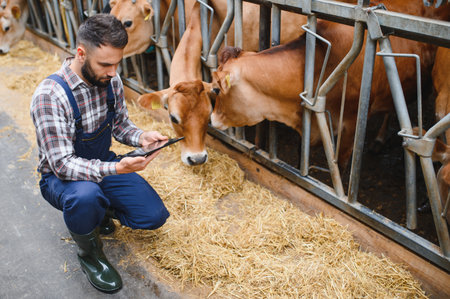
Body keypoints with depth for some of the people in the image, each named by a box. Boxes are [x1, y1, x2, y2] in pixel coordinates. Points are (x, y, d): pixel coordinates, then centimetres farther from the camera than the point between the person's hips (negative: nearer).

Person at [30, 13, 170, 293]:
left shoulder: (111, 80, -9)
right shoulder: (49, 95, -29)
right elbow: (62, 163, -30)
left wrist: (141, 137, -18)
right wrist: (116, 169, -44)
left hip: (103, 166, 6)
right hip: (61, 176, -5)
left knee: (155, 216, -4)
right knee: (85, 195, -41)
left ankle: (95, 209, 22)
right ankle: (89, 253, -7)